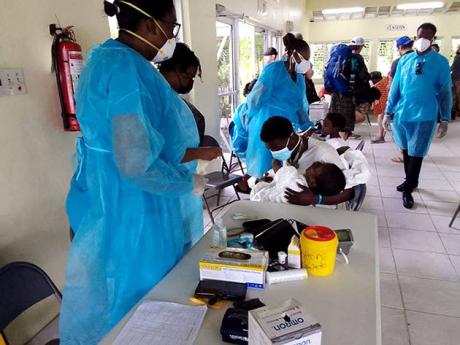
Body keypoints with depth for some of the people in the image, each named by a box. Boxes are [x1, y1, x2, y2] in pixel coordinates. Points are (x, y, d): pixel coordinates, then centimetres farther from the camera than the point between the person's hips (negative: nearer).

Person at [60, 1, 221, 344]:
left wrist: (193, 153, 13)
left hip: (110, 207, 10)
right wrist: (189, 183, -13)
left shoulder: (107, 59, 10)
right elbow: (136, 164, -30)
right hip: (132, 215, -9)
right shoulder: (129, 69, -22)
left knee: (115, 301, 25)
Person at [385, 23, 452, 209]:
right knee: (406, 151, 16)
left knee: (416, 154, 2)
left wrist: (445, 118, -2)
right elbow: (395, 87, 8)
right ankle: (411, 181, 35)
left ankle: (408, 190, 13)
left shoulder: (441, 62, -2)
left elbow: (445, 92, 0)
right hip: (401, 114, 3)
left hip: (424, 117, -3)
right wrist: (388, 111, 6)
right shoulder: (404, 60, 4)